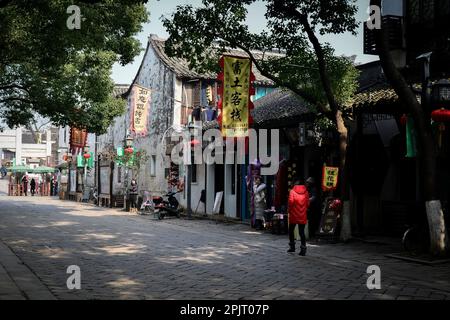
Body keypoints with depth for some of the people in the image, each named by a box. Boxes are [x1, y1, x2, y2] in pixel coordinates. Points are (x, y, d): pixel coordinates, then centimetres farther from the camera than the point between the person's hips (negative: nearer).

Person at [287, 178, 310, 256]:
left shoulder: (292, 191, -8)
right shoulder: (306, 192, 1)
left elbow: (290, 202, -12)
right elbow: (308, 203, 3)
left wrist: (289, 210, 4)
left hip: (294, 215, -2)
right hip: (303, 216, 2)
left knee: (291, 230, 15)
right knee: (302, 232, 4)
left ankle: (292, 247, 19)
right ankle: (303, 248, -3)